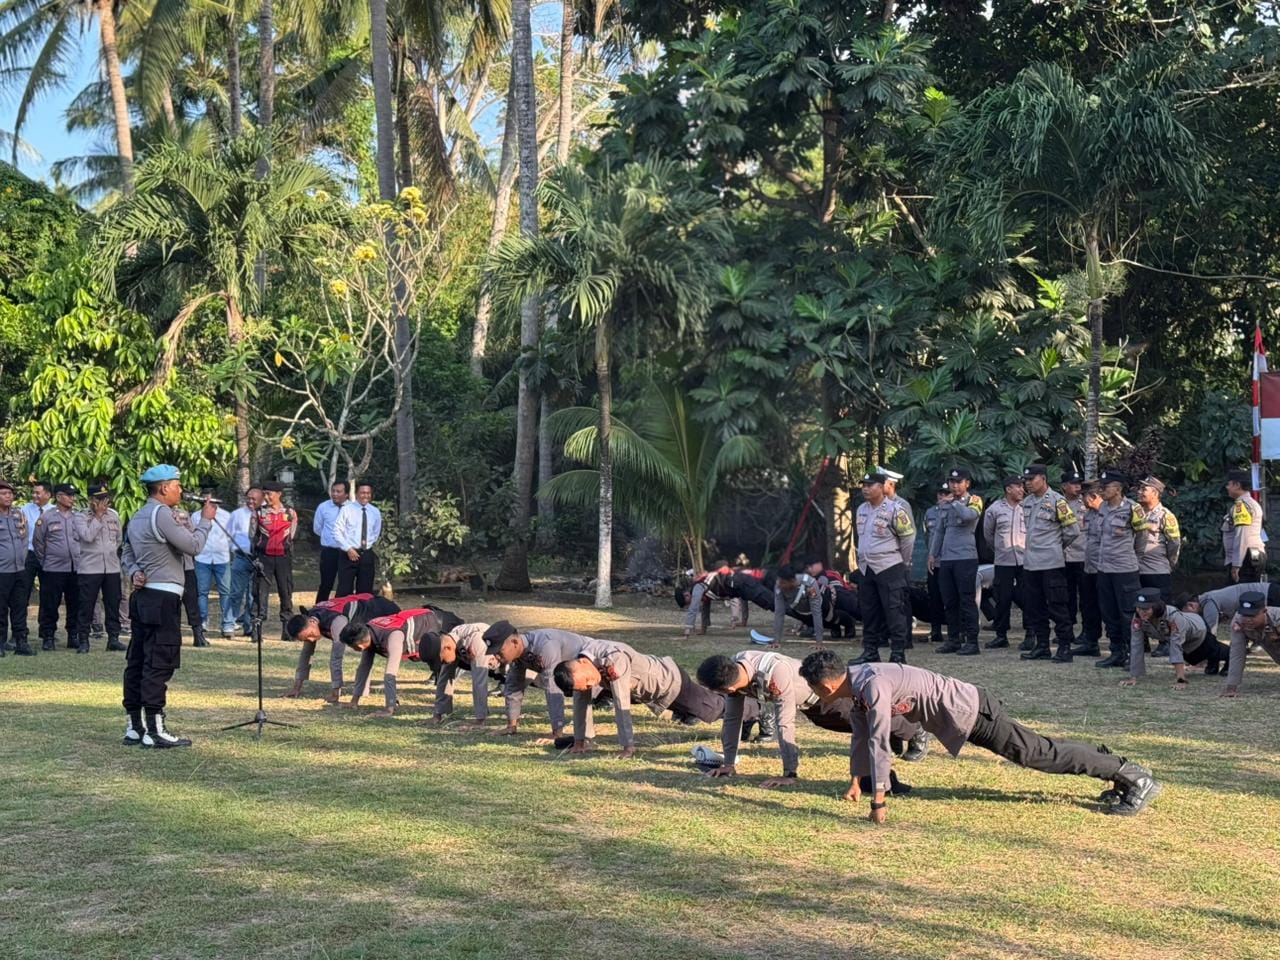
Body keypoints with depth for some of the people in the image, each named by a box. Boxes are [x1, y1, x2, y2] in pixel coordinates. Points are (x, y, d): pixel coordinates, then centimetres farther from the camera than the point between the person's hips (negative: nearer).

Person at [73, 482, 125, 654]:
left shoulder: (113, 515, 9)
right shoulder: (81, 516, -4)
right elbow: (88, 536, -19)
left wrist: (111, 551, 10)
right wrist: (99, 516, -14)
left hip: (112, 567, 4)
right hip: (89, 568, -4)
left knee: (113, 604, 7)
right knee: (86, 605, -1)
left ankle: (113, 638, 15)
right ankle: (83, 640, 6)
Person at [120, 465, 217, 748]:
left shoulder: (137, 517, 17)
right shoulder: (162, 513, -14)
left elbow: (127, 555, 21)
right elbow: (193, 546, -15)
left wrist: (135, 572, 2)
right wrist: (205, 520, -1)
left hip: (143, 595, 10)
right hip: (163, 598, -10)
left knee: (138, 661, 10)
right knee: (159, 663, -8)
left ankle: (135, 727, 14)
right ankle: (155, 730, -8)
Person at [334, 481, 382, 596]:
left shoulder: (375, 512, 8)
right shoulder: (346, 510, -3)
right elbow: (337, 531, -7)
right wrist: (348, 549, -13)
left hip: (367, 555, 4)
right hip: (349, 554, -4)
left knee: (365, 591, 7)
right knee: (345, 591, -3)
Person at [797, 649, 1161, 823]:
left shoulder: (872, 685, -28)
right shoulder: (855, 681, 3)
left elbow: (879, 743, -30)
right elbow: (861, 734, 16)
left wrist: (878, 803, -27)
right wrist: (855, 781, 22)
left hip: (969, 712, -9)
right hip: (961, 714, 9)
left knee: (1037, 753, -4)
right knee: (1036, 750, 17)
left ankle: (1135, 777, 2)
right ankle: (1112, 765, 30)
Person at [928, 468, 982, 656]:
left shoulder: (974, 501, 0)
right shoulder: (946, 504, 18)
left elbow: (969, 515, -23)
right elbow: (939, 531, 22)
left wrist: (954, 501, -10)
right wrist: (933, 554, 18)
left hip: (965, 557, -6)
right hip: (945, 559, 6)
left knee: (966, 600, -7)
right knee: (949, 601, 8)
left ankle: (971, 641, -4)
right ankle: (953, 639, 14)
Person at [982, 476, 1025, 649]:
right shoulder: (995, 509, 1)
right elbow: (988, 532, 14)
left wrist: (1030, 550, 9)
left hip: (1025, 560, -1)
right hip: (1003, 561, 1)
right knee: (1002, 599, 5)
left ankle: (1031, 635, 9)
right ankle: (1001, 635, 15)